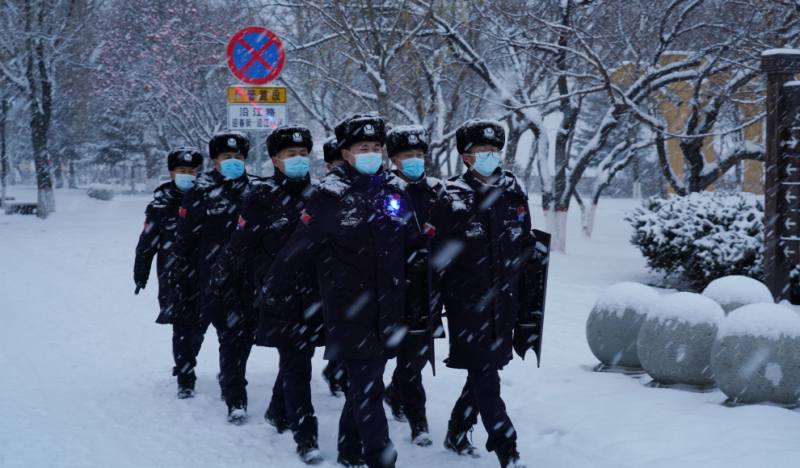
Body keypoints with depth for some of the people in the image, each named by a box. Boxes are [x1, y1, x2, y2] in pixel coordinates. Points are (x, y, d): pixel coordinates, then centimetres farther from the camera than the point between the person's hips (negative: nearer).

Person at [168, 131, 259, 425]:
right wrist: (177, 283, 2)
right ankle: (236, 401, 2)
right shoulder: (200, 195, 1)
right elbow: (183, 243, 3)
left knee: (245, 335, 7)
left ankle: (229, 382, 32)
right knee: (230, 337, -6)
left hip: (250, 279, 3)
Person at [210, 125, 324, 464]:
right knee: (296, 366, -7)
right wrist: (218, 276, 7)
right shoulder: (262, 197, -6)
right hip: (279, 294, -5)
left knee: (297, 358, 14)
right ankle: (305, 438, -4)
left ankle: (278, 412, 38)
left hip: (313, 293, 5)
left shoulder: (316, 195, 7)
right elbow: (240, 243, 1)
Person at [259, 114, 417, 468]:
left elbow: (411, 245, 15)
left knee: (365, 382, 15)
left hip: (387, 309, 5)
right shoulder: (331, 195, -9)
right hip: (348, 309, -5)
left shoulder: (394, 192, 7)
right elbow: (300, 245, -6)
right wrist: (270, 286, 0)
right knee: (368, 387, -9)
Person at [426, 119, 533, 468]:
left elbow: (526, 244, 17)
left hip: (504, 301, 5)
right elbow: (436, 254, -6)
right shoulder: (453, 198, -7)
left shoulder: (514, 193, 7)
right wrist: (434, 303, -7)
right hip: (468, 302, -5)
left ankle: (457, 433, 30)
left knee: (486, 370, 12)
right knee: (484, 376, -7)